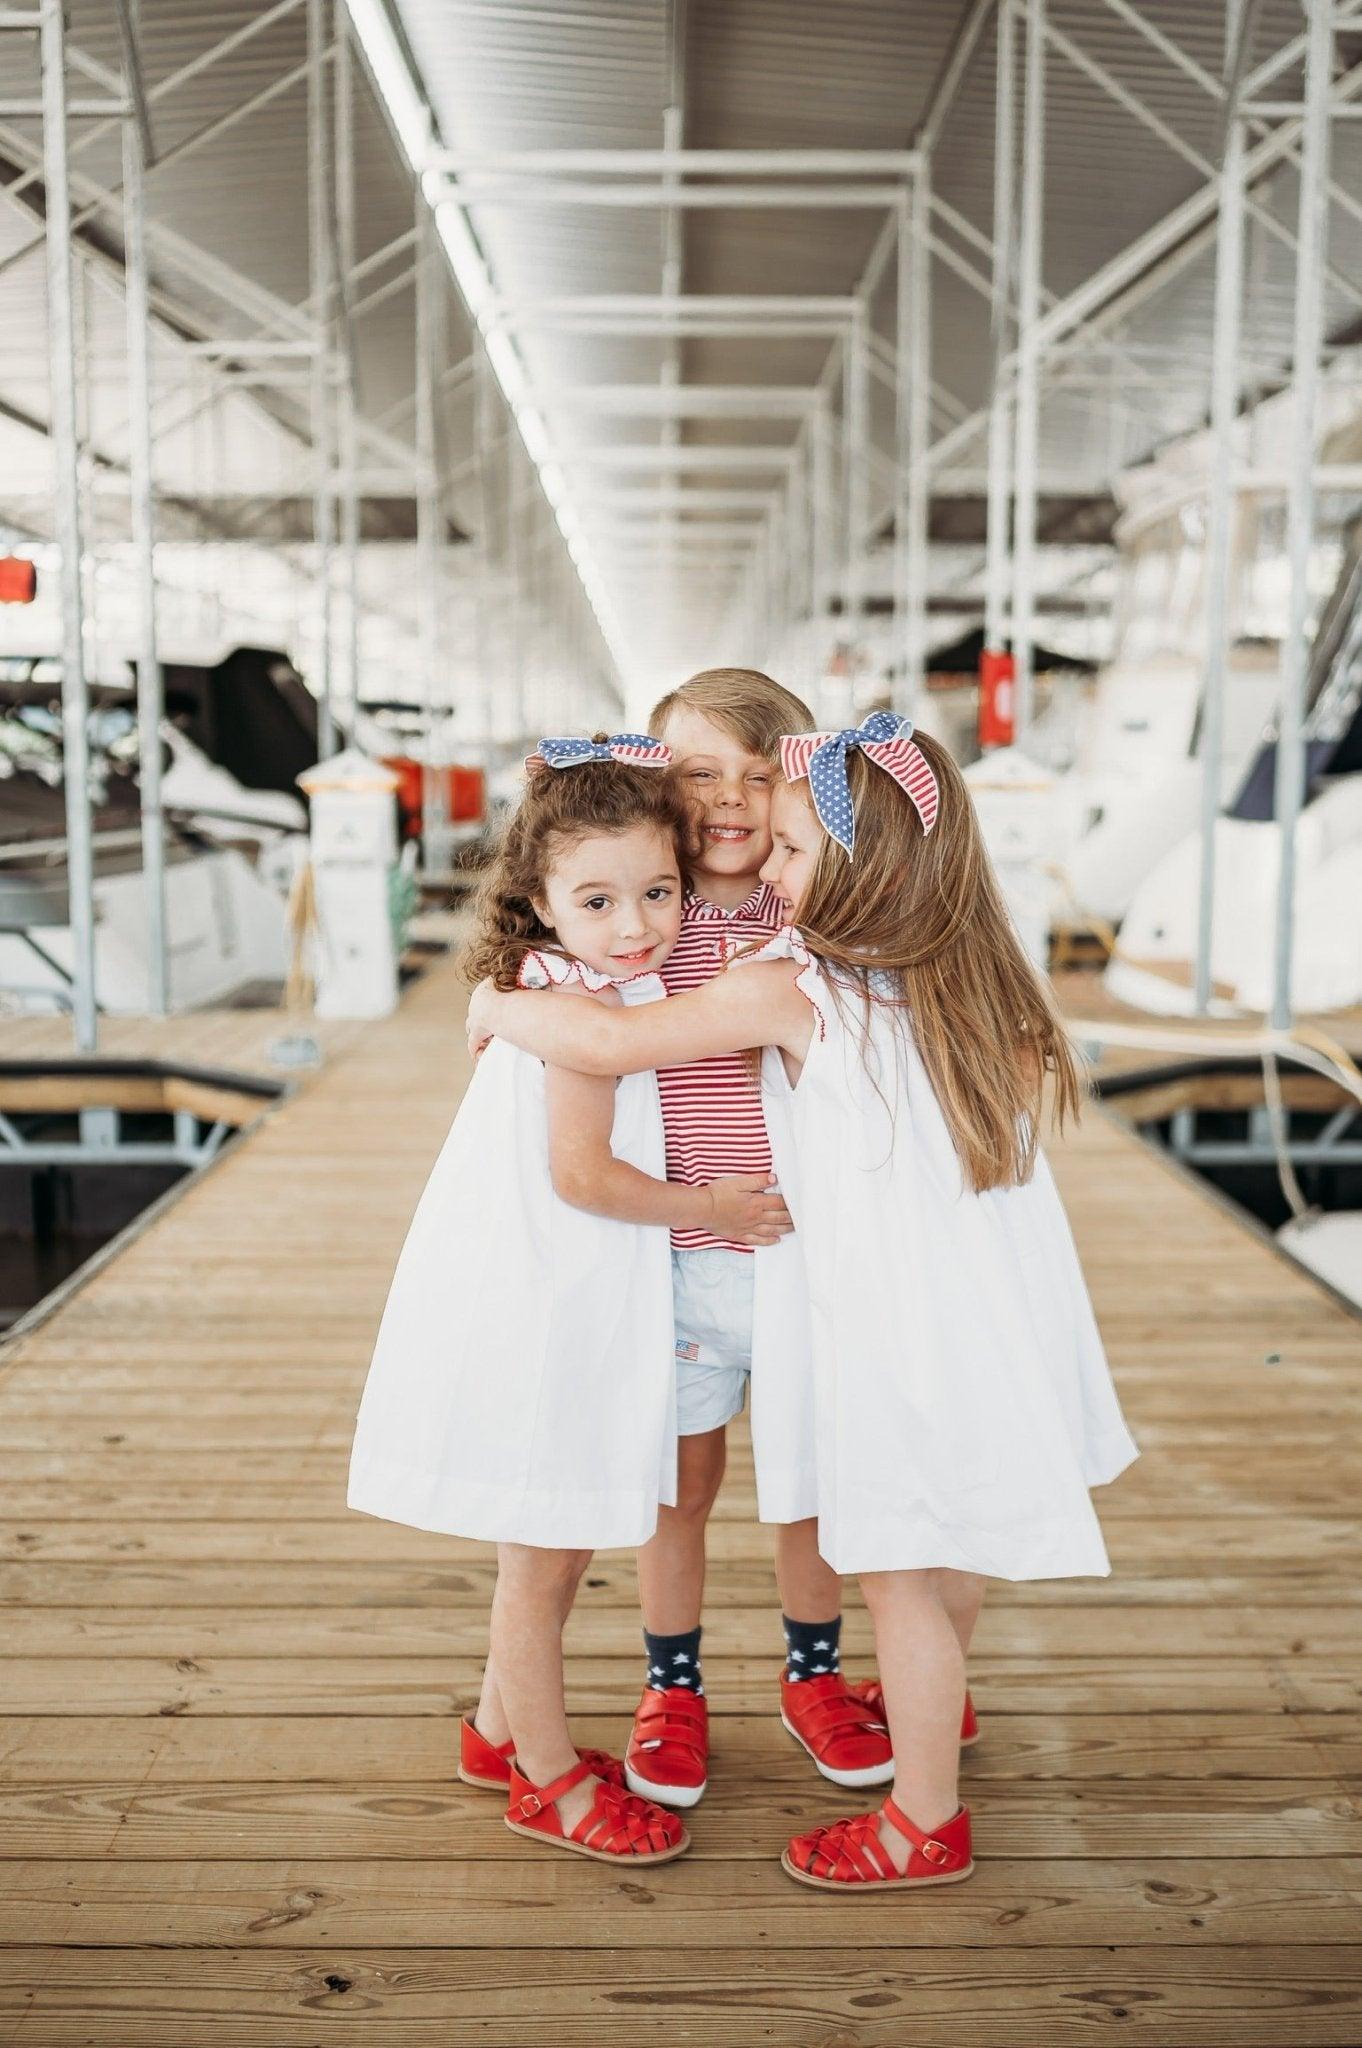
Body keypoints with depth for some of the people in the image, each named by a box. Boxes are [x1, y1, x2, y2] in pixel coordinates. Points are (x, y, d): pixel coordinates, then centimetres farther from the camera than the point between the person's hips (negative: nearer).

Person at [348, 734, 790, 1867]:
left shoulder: (567, 991, 9)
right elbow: (579, 1172, -22)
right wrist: (708, 1208, -11)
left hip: (560, 1306, 9)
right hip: (530, 1315, -9)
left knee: (561, 1543, 21)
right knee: (542, 1553, 6)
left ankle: (502, 1729, 38)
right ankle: (547, 1776, 22)